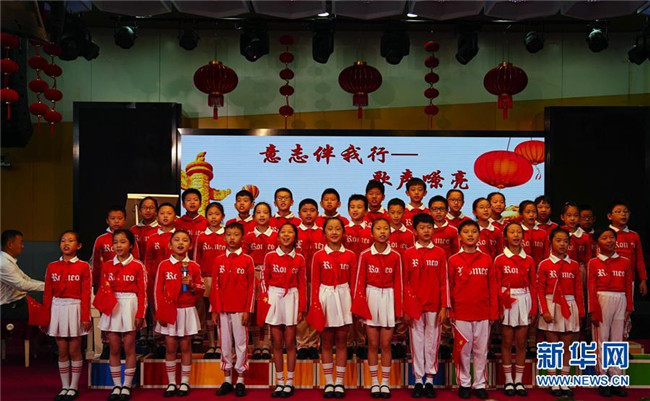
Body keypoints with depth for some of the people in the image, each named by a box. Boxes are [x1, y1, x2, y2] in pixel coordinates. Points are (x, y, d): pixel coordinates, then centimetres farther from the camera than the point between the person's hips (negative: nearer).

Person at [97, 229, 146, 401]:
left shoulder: (137, 266, -5)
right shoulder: (107, 265, 6)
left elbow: (142, 292, -5)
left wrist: (140, 314, -8)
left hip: (130, 306, -3)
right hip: (112, 308, 3)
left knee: (129, 347, 3)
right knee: (114, 348, 7)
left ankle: (127, 386, 13)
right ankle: (116, 386, 17)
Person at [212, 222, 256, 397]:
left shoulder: (247, 260, 0)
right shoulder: (219, 260, 6)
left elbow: (251, 287, -2)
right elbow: (215, 287, 6)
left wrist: (248, 310, -7)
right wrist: (214, 310, 2)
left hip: (240, 310, -2)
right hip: (223, 309, 3)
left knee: (241, 343, 2)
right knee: (225, 343, 8)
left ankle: (240, 381, 11)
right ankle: (227, 380, 17)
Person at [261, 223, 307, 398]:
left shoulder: (299, 258, 0)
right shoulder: (270, 256, 0)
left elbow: (302, 284, 2)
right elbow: (264, 281, 3)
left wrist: (301, 308, 0)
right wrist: (264, 302, -3)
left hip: (291, 299, 0)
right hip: (273, 298, 1)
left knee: (289, 343, 4)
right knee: (277, 343, 6)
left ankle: (290, 383, 13)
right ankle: (280, 382, 15)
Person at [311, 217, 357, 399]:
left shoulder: (350, 255, 1)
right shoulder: (318, 256, -1)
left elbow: (353, 282, 3)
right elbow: (315, 283, 0)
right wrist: (315, 305, -6)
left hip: (343, 297, 0)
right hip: (325, 297, 0)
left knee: (341, 342, 6)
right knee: (326, 342, 7)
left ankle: (340, 383, 14)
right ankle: (328, 383, 15)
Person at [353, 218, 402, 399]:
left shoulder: (395, 257, 1)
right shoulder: (365, 255, -2)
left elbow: (398, 284, 2)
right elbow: (359, 282, -1)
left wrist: (398, 309, 0)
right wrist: (360, 306, -6)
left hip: (388, 299, 1)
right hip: (371, 298, 0)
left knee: (386, 344, 5)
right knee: (373, 344, 5)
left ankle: (385, 383, 15)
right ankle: (374, 383, 15)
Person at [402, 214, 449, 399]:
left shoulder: (440, 253, 3)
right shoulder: (408, 254, 2)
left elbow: (444, 282, 2)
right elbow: (405, 283, 2)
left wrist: (444, 307, -3)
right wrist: (405, 309, -2)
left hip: (434, 306, 0)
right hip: (414, 306, 0)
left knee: (432, 342, 6)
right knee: (417, 342, 5)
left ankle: (429, 380, 15)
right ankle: (418, 380, 13)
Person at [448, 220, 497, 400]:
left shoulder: (487, 260, 5)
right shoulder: (453, 261, 1)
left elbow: (492, 288, 5)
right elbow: (449, 289, 2)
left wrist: (493, 312, 2)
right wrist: (450, 312, -1)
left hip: (483, 314, 1)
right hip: (461, 314, -1)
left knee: (481, 350, 8)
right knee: (462, 349, 6)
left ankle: (480, 384, 19)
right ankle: (464, 383, 19)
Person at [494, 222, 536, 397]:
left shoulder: (529, 260, 5)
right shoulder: (500, 260, -2)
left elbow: (532, 286, 7)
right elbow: (496, 286, -3)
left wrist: (533, 308, 2)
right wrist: (499, 307, -9)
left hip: (524, 301, 2)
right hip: (506, 302, -2)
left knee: (521, 343, 6)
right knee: (507, 342, 3)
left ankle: (519, 381, 14)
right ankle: (508, 381, 11)